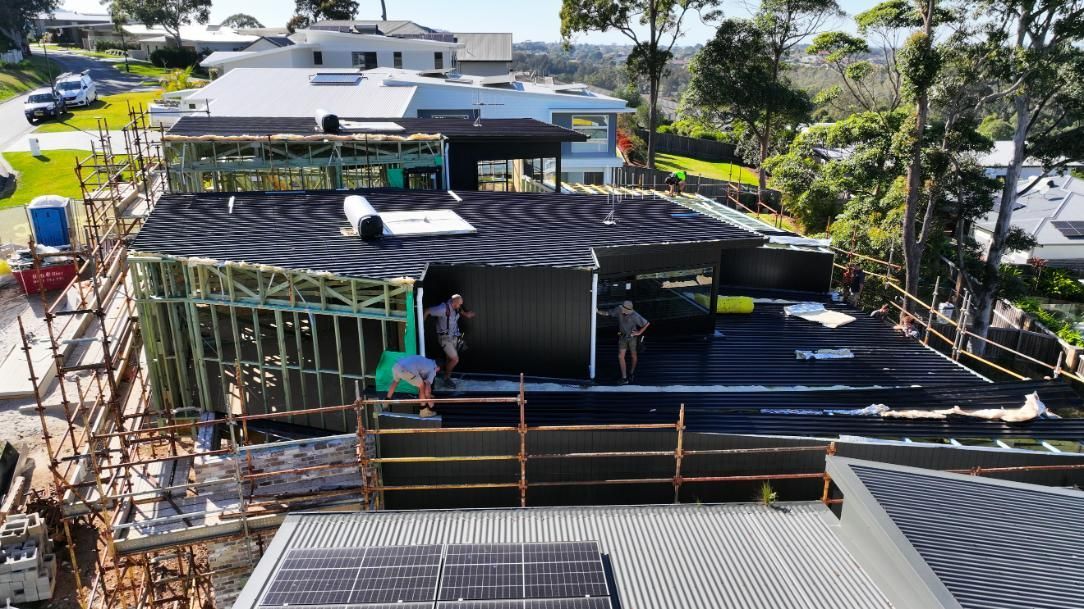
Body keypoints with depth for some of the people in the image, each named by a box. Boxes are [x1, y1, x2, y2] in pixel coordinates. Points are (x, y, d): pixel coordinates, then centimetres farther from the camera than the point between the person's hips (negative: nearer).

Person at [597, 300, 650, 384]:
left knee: (634, 356, 14)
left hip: (632, 337, -3)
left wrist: (640, 332, -12)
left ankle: (632, 373, 40)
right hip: (622, 337, 3)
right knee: (620, 356, -6)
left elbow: (647, 323, -18)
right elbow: (607, 313, -11)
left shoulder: (635, 316, -28)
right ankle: (624, 378, -2)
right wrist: (597, 311, -25)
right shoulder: (618, 310, -20)